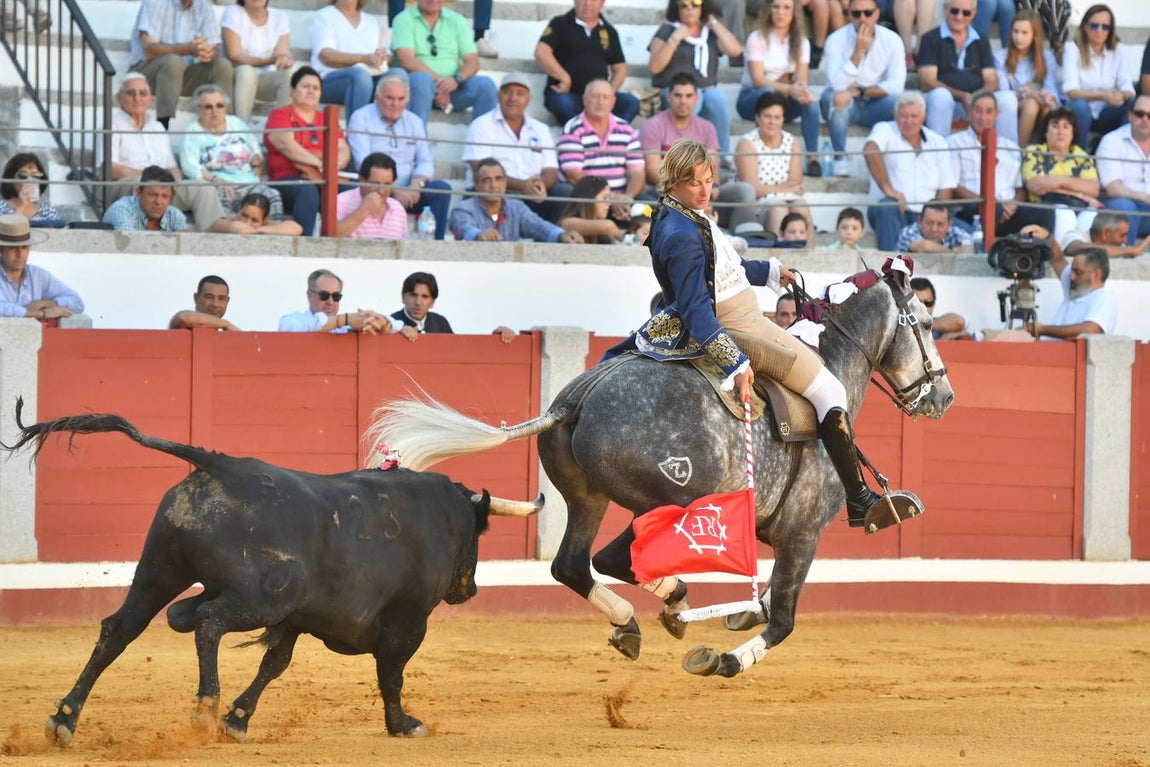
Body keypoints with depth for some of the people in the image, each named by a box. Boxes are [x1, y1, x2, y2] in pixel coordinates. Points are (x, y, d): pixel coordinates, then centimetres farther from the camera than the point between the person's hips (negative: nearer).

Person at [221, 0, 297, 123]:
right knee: (246, 71, -36)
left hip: (267, 82, 3)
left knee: (291, 71, -26)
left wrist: (286, 59, -33)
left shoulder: (279, 16, 4)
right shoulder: (233, 13, -8)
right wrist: (268, 60, -31)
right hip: (236, 79, -3)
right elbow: (234, 56, -16)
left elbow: (283, 52, -6)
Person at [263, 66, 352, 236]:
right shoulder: (280, 115, 12)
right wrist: (319, 163, -16)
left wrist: (336, 163, -12)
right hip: (289, 180, -4)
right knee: (308, 192, -40)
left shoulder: (326, 120, 27)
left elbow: (344, 150, 14)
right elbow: (286, 144, -7)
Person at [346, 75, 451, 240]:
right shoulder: (361, 118, 2)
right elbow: (363, 163, -10)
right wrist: (393, 190, -21)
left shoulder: (414, 122, 18)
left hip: (408, 191, 5)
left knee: (442, 188, -21)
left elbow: (426, 161, 10)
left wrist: (416, 185, -13)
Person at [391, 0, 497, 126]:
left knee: (485, 84, -22)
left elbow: (472, 61, 4)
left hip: (453, 87, 3)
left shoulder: (457, 20, 14)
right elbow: (406, 60, -10)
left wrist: (457, 79, -18)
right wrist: (438, 80, -21)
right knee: (421, 79, -37)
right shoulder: (404, 20, 3)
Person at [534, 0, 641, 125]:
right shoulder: (561, 25, 5)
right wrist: (565, 78, -17)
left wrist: (611, 91, -2)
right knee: (563, 103, -38)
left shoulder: (609, 31, 16)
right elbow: (541, 53, -9)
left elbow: (620, 67, 17)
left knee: (631, 102, -23)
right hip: (566, 94, -3)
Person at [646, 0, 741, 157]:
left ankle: (722, 155, -26)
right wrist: (674, 40, -9)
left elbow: (735, 50, 0)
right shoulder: (667, 31, 10)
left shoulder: (711, 33, 18)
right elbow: (654, 67, -2)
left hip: (707, 90, 3)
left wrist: (715, 24, 6)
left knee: (717, 97, -33)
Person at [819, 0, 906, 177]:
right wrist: (859, 51, -28)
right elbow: (838, 85, -24)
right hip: (844, 107, -2)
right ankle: (839, 158, -24)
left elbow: (896, 86, -10)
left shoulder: (892, 40, -6)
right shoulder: (836, 40, -13)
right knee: (841, 97, -37)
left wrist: (861, 92, -17)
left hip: (875, 106, 2)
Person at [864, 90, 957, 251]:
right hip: (893, 212, -2)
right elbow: (871, 151, -20)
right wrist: (887, 189, -28)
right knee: (888, 206, -39)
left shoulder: (937, 142, 14)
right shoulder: (886, 131, 4)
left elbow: (946, 188, 8)